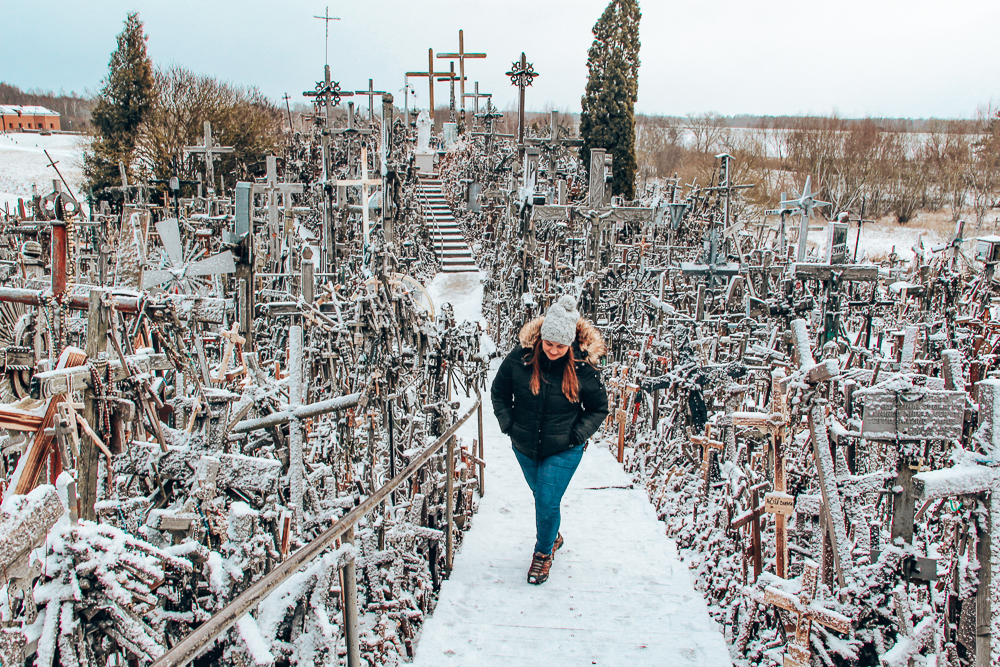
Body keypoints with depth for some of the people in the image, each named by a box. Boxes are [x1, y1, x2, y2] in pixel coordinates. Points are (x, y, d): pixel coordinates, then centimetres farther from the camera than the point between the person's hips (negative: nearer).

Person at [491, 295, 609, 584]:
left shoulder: (584, 366, -17)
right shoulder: (520, 356, -15)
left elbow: (599, 408, -2)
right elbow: (499, 390, 3)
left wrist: (578, 435, -12)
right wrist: (508, 423, -6)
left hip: (563, 451, -3)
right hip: (524, 446, 3)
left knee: (548, 502, -4)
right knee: (540, 495, 21)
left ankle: (543, 552, 23)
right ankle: (552, 536, 49)